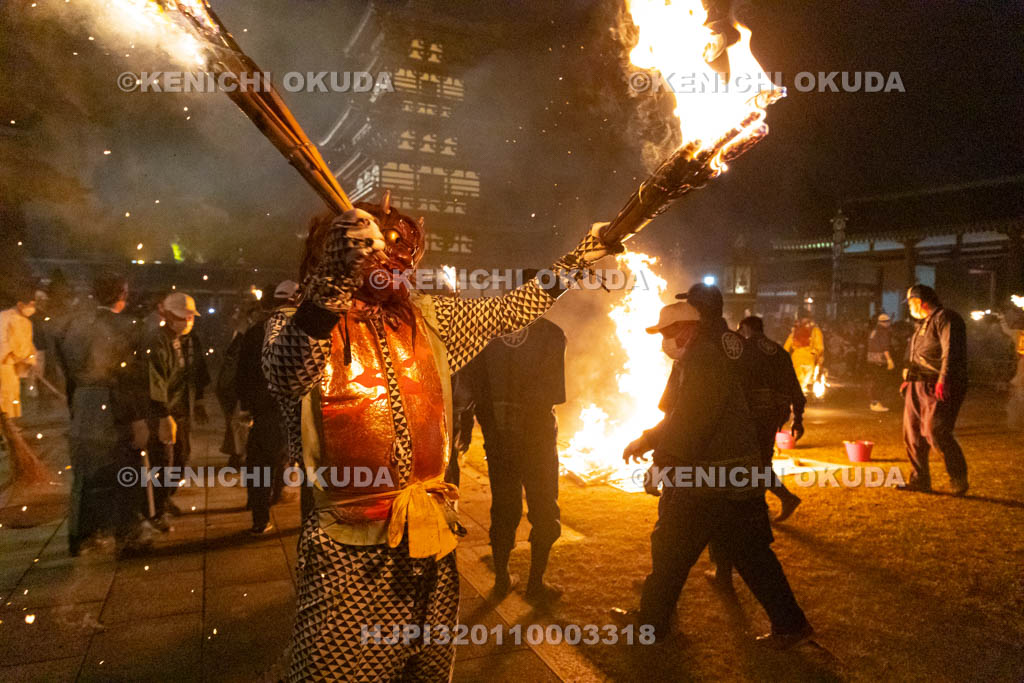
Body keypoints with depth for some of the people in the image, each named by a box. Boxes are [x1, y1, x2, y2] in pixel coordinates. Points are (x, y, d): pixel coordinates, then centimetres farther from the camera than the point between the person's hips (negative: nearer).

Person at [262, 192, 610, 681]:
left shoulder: (425, 320, 7)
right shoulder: (296, 327, -8)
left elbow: (507, 311, 13)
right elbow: (288, 374, -30)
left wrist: (577, 261, 12)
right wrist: (335, 277, -45)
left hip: (431, 546, 5)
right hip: (350, 559, -4)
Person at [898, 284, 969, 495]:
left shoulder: (945, 318, -8)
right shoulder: (925, 323, 23)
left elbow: (951, 351, -20)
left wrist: (943, 379, -28)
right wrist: (909, 379, 28)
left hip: (939, 388, -10)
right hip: (918, 386, 10)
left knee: (936, 432, -15)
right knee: (912, 433, 8)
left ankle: (959, 480, 1)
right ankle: (920, 479, 17)